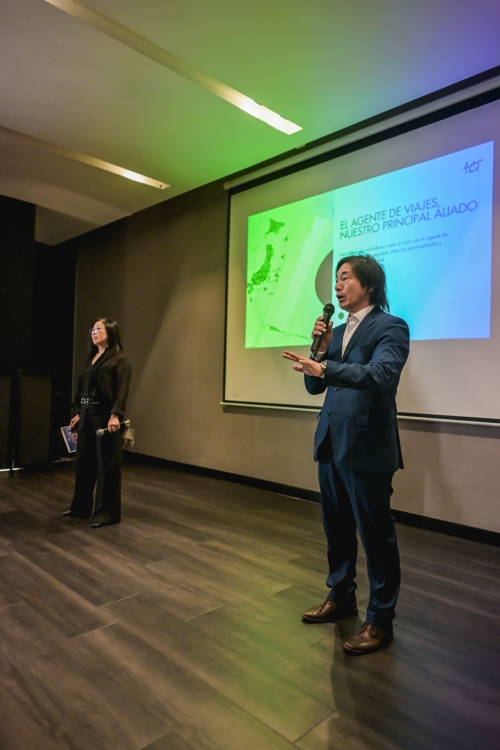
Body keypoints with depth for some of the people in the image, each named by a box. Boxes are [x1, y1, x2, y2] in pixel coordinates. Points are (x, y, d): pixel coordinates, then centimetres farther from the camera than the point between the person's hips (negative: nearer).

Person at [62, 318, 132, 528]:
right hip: (87, 417, 8)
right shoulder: (90, 359, 17)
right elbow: (81, 389, 18)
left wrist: (115, 415, -31)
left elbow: (122, 391, -19)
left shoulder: (120, 360, -8)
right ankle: (80, 507, 30)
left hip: (105, 418, -8)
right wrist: (78, 413, 13)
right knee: (84, 462, 15)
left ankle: (107, 513, 11)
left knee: (107, 465, 0)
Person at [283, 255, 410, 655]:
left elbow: (380, 375, -26)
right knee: (337, 528, 18)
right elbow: (315, 385, 11)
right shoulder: (337, 331, 14)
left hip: (367, 447, -7)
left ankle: (381, 619, 22)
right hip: (332, 443, 8)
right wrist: (321, 347, -3)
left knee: (376, 534, 5)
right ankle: (341, 597, 37)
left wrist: (325, 367, -35)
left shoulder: (391, 328, -8)